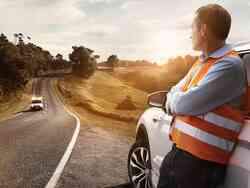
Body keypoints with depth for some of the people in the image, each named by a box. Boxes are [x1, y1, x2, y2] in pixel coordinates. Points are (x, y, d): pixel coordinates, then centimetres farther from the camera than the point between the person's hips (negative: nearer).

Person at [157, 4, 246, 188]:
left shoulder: (229, 65, -18)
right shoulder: (202, 61, 11)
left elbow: (185, 104, -22)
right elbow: (174, 95, 13)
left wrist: (174, 100, -2)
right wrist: (178, 101, -8)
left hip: (200, 161, -8)